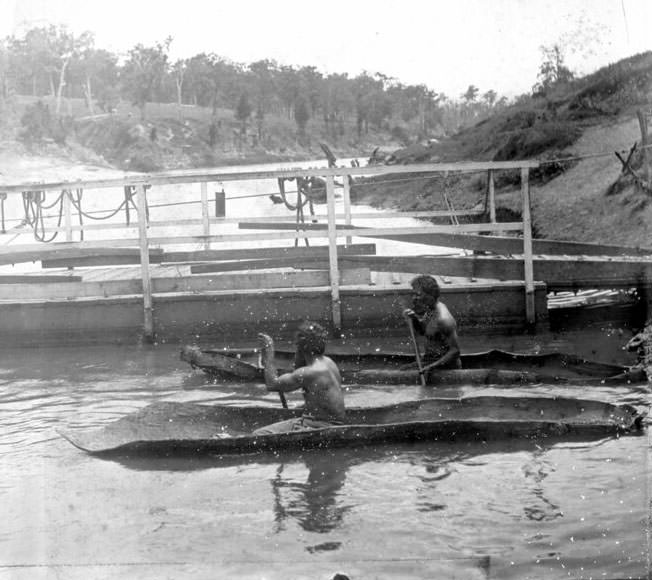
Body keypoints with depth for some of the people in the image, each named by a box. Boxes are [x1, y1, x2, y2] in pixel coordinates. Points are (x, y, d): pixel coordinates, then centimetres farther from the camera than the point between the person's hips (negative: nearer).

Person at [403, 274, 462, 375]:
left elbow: (455, 351, -24)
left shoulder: (443, 319, -25)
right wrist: (414, 319, 2)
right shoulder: (431, 310, 4)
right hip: (430, 362, 10)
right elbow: (422, 331, 23)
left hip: (444, 367, -10)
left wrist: (432, 366, -29)